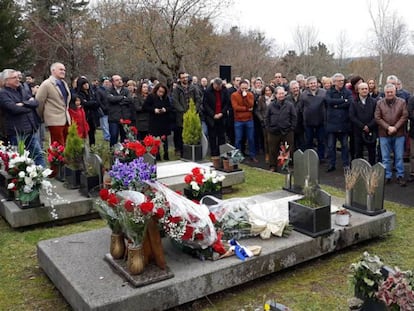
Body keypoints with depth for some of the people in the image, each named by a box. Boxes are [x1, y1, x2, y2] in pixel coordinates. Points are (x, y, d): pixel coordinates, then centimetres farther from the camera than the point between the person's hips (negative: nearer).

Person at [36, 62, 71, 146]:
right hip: (55, 120, -7)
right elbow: (39, 101, -6)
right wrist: (42, 117, 4)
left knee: (63, 145, 9)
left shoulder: (64, 83, 16)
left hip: (66, 119, 7)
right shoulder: (46, 84, -8)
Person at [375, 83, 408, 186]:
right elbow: (377, 118, -2)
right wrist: (388, 127, -12)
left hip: (399, 134, 0)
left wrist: (395, 127, -12)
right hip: (384, 134, 0)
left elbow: (404, 116, -2)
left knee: (399, 157, 4)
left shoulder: (402, 102, 3)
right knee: (385, 157, 6)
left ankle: (400, 176, 14)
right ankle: (387, 176, 15)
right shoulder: (379, 103, 3)